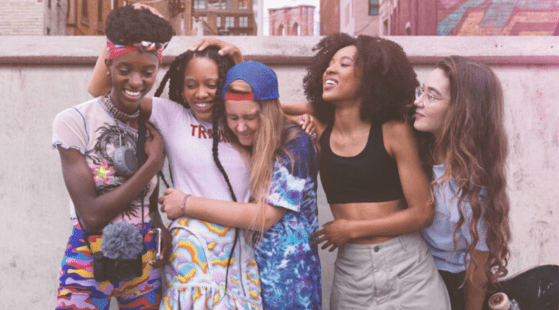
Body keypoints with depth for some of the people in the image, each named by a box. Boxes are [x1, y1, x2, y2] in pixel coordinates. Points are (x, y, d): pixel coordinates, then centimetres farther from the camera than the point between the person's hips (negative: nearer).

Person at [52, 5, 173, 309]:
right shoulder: (74, 121, -13)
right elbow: (91, 215, -20)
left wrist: (161, 228, -12)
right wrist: (153, 163, -18)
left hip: (144, 260, 4)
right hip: (89, 261, -3)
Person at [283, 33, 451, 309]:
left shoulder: (394, 132, -9)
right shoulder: (320, 126, 1)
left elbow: (422, 213, -9)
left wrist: (351, 229, -8)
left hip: (405, 268, -2)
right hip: (350, 271, 3)